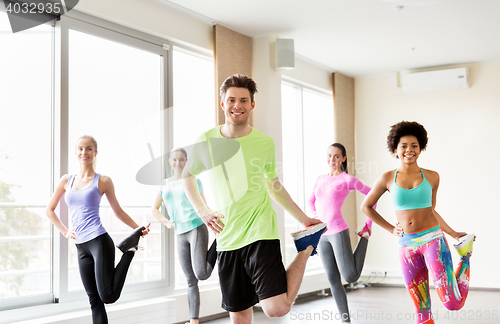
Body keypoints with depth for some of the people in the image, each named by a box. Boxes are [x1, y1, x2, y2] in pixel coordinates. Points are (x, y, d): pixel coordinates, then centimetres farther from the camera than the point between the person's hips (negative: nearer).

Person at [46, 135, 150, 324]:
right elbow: (50, 210, 22)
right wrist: (65, 232, 12)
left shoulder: (103, 181, 2)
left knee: (108, 296, -11)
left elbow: (118, 211, 11)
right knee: (94, 300, 6)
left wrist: (139, 229, 3)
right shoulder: (66, 180, 12)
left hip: (99, 241, -4)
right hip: (81, 248, 4)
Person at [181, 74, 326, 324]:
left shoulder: (265, 142, 0)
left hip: (261, 233, -2)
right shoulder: (206, 141, 0)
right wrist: (202, 212, 4)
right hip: (226, 239, 2)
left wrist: (303, 218, 16)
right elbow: (187, 175, 17)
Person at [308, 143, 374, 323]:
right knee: (333, 281, 5)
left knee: (351, 277, -5)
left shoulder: (348, 179, -5)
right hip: (322, 235, 5)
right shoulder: (321, 179, 12)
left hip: (338, 232, -5)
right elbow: (311, 202, 26)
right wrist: (316, 216, 7)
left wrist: (369, 222, 1)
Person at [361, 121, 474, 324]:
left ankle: (465, 259, 17)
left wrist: (454, 234, 11)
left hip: (433, 239, -1)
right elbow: (366, 206, 13)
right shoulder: (387, 179, 1)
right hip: (407, 246, 1)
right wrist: (390, 229, 7)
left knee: (452, 304, -10)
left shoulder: (432, 177, 3)